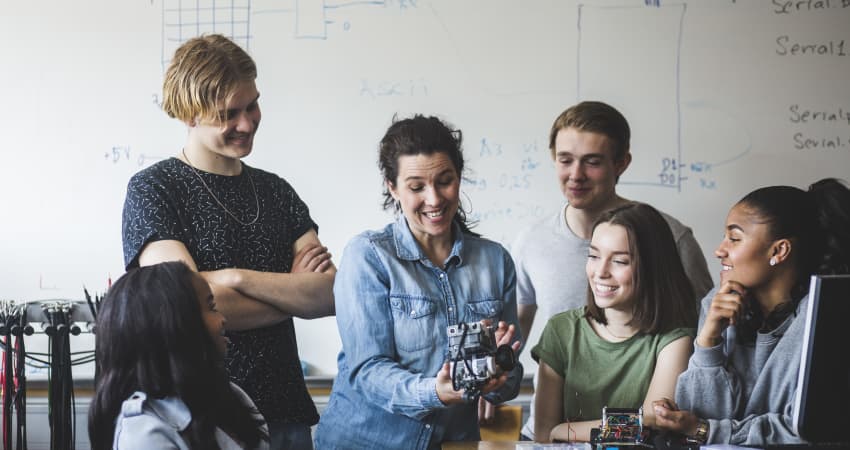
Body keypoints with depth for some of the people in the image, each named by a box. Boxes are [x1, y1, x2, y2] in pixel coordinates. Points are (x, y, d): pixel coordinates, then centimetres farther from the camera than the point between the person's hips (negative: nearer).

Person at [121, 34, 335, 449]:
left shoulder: (276, 191, 10)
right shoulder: (152, 189, -5)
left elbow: (334, 294, -3)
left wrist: (237, 277, -17)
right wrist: (295, 294, -7)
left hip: (284, 411, 5)